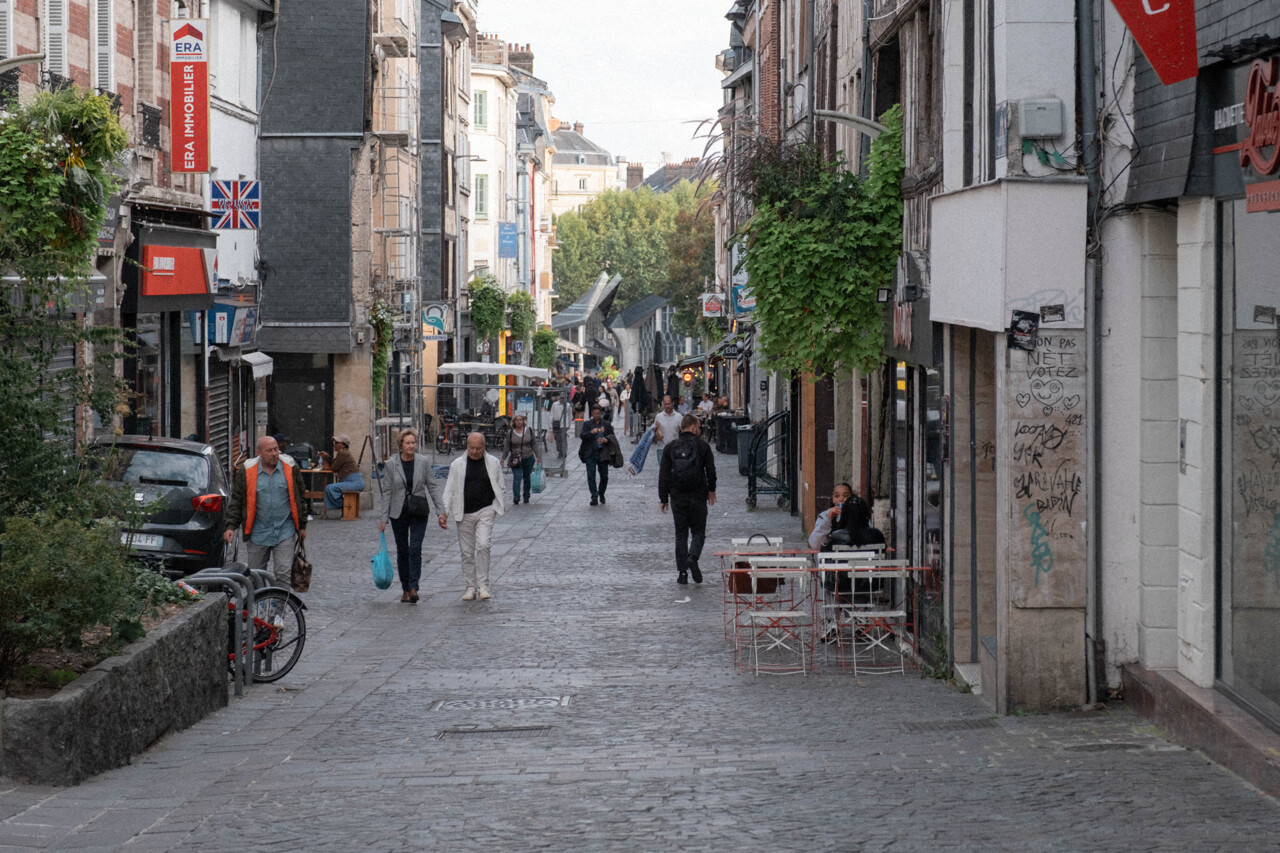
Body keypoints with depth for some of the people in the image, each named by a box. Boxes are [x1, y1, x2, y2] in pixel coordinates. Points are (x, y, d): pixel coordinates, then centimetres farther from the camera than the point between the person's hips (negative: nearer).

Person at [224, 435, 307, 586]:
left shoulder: (290, 468, 1)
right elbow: (236, 500, 4)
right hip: (258, 533, 1)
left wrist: (302, 526, 12)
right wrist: (231, 526, -6)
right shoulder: (246, 471, -2)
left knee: (283, 573, -8)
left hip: (285, 533, -1)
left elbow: (300, 497, 10)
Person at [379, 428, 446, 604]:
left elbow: (433, 487, 1)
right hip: (398, 513, 1)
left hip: (419, 512, -1)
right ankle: (405, 589, 18)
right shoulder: (391, 465, -3)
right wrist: (384, 518, -1)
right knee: (402, 551, 8)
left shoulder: (423, 462, -2)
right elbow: (388, 492, 0)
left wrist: (440, 511, -5)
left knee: (415, 549, -13)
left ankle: (413, 588, -16)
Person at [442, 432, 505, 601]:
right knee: (467, 551, 5)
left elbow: (499, 487, 12)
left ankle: (483, 586, -8)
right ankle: (471, 587, 15)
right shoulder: (457, 465, 1)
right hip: (464, 514, 1)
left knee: (483, 545, -16)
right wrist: (444, 513, -7)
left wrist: (496, 508, 4)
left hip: (485, 511, -1)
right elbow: (449, 490, 1)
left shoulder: (493, 463, 4)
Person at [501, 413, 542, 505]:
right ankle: (516, 498, -22)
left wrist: (538, 456, 4)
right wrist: (503, 458, 7)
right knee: (517, 477, -15)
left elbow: (534, 444, 8)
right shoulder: (510, 433, 1)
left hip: (528, 458, 2)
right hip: (515, 459, -2)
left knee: (527, 478, 10)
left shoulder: (529, 431, 3)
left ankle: (526, 497, 22)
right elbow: (507, 447, 8)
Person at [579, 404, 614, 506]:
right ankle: (594, 497, -6)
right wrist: (591, 432, -23)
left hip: (603, 454, 1)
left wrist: (606, 439, -12)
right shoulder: (587, 424, 8)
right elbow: (582, 435, -3)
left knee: (604, 476, 4)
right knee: (591, 476, -8)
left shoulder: (607, 424, 10)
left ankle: (601, 494, 28)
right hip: (590, 454, -1)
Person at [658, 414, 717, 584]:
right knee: (698, 531, 8)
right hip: (698, 496, -2)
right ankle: (692, 557, -21)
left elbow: (663, 475, 2)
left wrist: (663, 498, 7)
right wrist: (711, 490, 18)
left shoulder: (670, 448, 4)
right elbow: (711, 471, 1)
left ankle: (682, 572, 4)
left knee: (680, 533, 9)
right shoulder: (703, 446, -2)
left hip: (677, 497, 2)